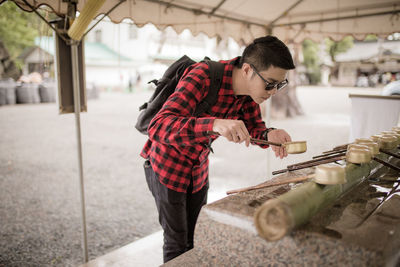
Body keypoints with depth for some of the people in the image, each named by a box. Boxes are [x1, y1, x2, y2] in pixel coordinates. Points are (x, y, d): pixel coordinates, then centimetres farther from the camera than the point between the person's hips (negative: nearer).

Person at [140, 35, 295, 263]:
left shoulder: (251, 85, -10)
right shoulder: (203, 77, -32)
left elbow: (252, 128, 1)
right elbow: (157, 127, -40)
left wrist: (269, 135, -23)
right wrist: (213, 124, -56)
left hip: (199, 167, 6)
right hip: (167, 165, -6)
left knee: (196, 240, 14)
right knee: (177, 244, 4)